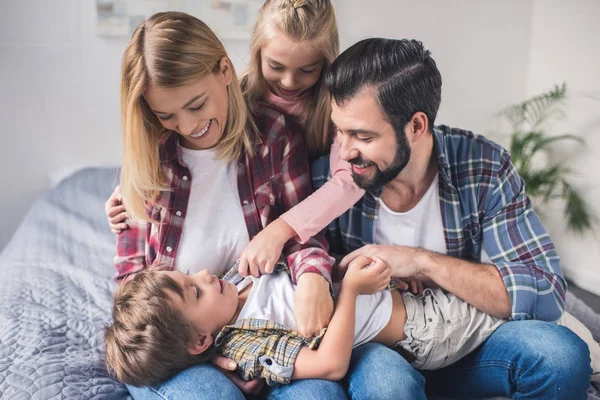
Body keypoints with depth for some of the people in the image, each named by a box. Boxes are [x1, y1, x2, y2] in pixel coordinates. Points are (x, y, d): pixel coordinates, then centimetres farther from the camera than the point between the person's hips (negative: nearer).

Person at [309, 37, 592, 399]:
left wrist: (422, 262, -28)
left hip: (463, 345, 2)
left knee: (560, 354, -26)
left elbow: (548, 294, -20)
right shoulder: (329, 174, -16)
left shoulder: (484, 168, -16)